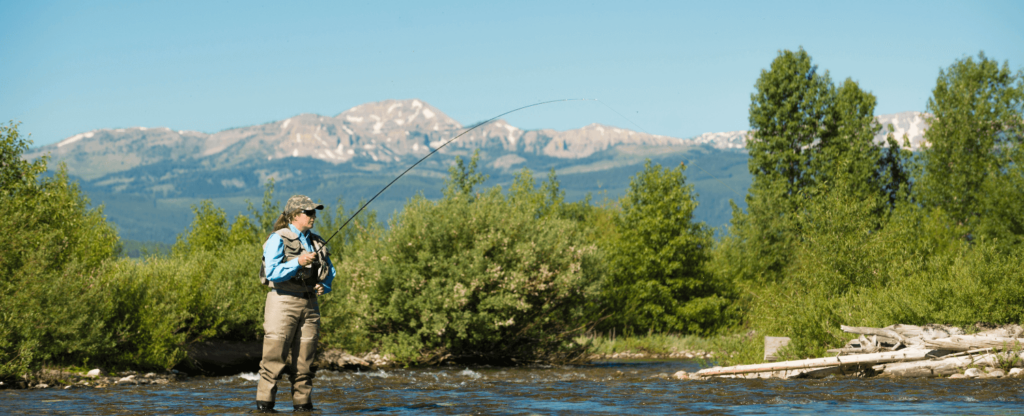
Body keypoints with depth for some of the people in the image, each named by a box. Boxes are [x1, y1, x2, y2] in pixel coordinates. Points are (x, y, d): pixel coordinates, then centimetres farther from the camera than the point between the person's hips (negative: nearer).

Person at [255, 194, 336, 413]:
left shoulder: (316, 242, 14)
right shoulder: (278, 240, -5)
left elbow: (329, 271, 23)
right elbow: (272, 273, -14)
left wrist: (324, 286, 3)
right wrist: (298, 262, -23)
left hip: (309, 304, 6)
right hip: (283, 303, -6)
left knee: (304, 361, 6)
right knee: (275, 358, -9)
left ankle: (302, 404, 12)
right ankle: (264, 404, -5)